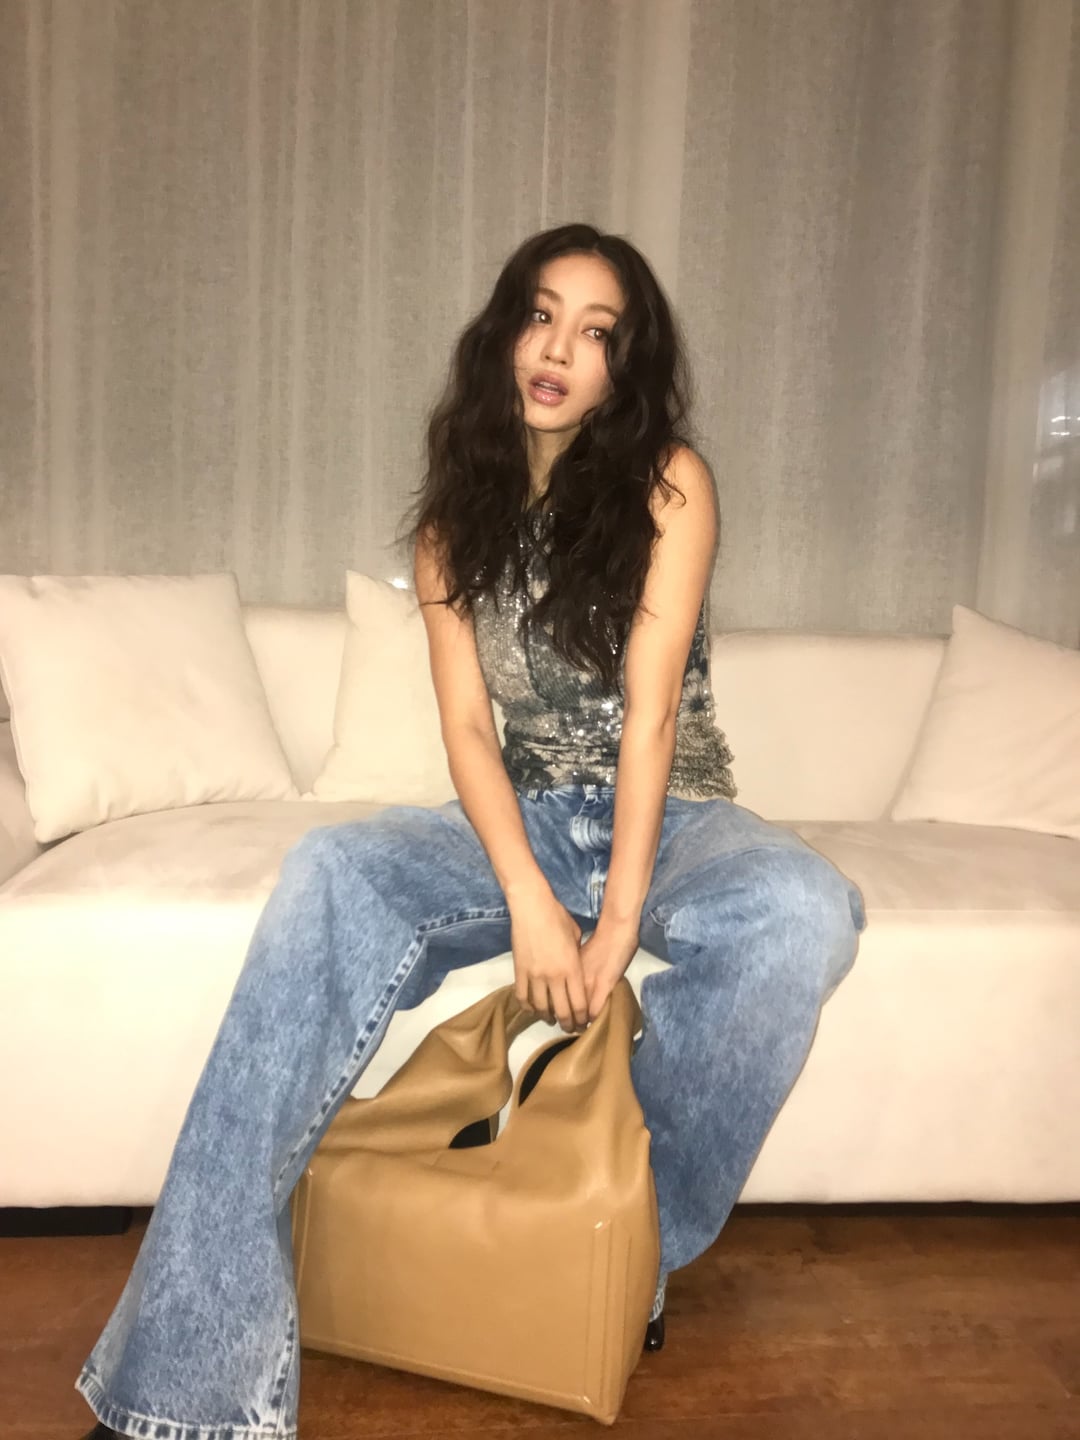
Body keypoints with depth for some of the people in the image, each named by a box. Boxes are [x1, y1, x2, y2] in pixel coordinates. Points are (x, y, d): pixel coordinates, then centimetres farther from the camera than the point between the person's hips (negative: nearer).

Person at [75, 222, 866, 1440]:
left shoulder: (667, 483, -5)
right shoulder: (456, 519, 4)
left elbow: (650, 701, -14)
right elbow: (467, 727, -5)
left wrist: (620, 922, -21)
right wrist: (531, 905, -22)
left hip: (672, 820, -1)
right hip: (528, 821, 2)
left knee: (804, 912, -35)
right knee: (329, 875, -27)